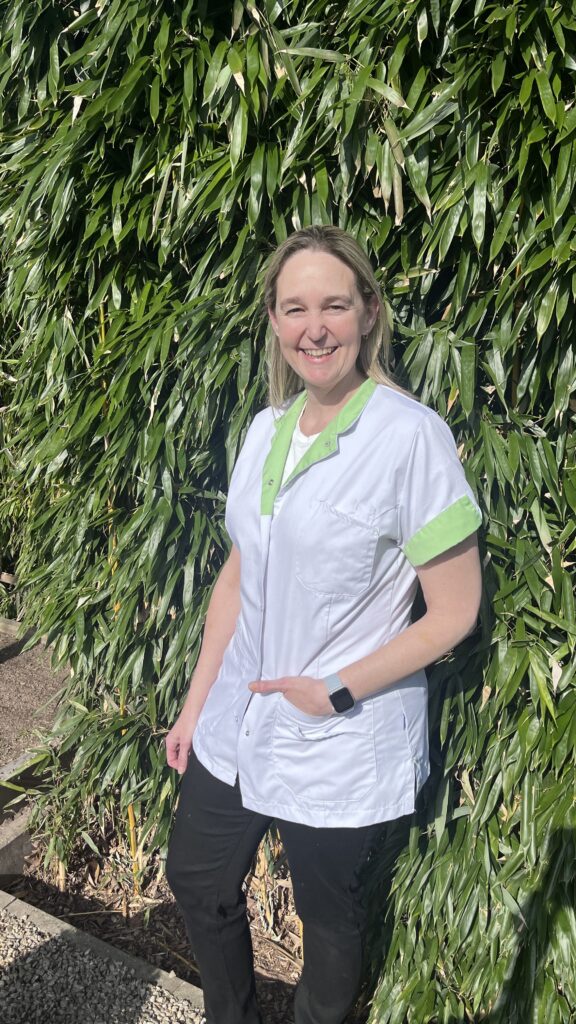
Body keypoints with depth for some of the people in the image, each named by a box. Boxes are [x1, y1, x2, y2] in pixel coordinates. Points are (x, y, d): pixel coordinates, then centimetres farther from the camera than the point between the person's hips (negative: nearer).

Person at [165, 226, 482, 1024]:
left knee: (328, 915, 17)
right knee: (196, 882, 22)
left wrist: (335, 691, -17)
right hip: (235, 725, 7)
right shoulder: (265, 429, 0)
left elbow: (453, 612, -16)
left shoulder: (411, 436, -19)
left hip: (341, 748, -6)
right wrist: (196, 703, 9)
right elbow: (237, 577, 7)